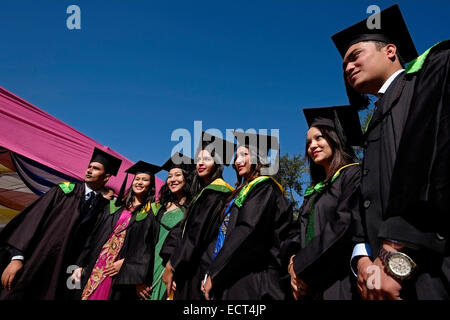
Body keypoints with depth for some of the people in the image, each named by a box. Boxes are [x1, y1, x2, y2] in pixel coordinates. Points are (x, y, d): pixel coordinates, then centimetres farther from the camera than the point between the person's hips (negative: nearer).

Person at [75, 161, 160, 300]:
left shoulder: (152, 213, 0)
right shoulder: (114, 206, 13)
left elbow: (148, 246, -5)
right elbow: (96, 235, 11)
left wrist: (125, 262, -13)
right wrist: (81, 265, 7)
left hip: (121, 270, -3)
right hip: (96, 265, 4)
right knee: (89, 294, 6)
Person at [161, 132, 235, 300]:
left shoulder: (216, 192, -13)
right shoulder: (202, 192, 15)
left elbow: (198, 234, -18)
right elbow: (182, 229, 9)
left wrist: (172, 266, -12)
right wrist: (170, 261, -2)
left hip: (200, 269, -8)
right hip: (188, 266, 8)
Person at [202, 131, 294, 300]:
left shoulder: (264, 187, -10)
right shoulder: (245, 190, 17)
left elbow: (247, 233, -20)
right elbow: (225, 235, 16)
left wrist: (213, 274, -16)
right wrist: (211, 272, 8)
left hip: (250, 281, -8)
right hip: (233, 279, 8)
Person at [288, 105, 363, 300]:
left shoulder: (353, 175, -4)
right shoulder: (314, 190, 17)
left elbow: (344, 227, -16)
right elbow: (302, 236, 14)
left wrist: (301, 267, -12)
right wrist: (295, 265, -6)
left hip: (339, 283, -6)